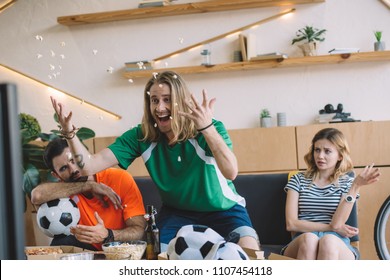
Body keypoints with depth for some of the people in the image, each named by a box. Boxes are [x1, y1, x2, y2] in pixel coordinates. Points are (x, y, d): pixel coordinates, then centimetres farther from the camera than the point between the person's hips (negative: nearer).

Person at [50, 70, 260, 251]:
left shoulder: (210, 128, -20)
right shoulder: (141, 137, -12)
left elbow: (231, 173, -39)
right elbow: (89, 166, -20)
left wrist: (207, 128, -52)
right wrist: (69, 133, -38)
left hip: (223, 210, -2)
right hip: (178, 213, 3)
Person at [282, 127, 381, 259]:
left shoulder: (347, 183, 14)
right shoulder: (299, 180, 16)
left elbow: (337, 223, -3)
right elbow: (291, 224, 3)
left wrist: (356, 186, -7)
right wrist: (330, 227, -3)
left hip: (337, 245, 0)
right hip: (302, 243, 0)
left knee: (328, 241, -38)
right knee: (308, 238, -37)